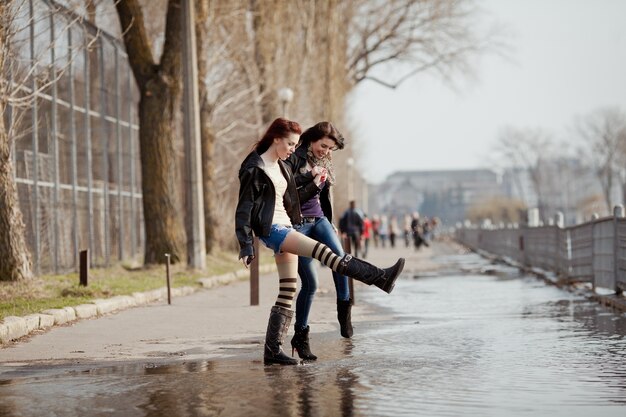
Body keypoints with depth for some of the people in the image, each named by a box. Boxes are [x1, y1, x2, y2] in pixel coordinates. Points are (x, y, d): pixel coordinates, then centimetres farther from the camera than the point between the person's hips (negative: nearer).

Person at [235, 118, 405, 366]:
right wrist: (246, 245, -15)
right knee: (321, 251, -23)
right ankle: (380, 278, -33)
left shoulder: (282, 168, 17)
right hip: (270, 229, -9)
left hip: (285, 228, 9)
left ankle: (273, 350, 3)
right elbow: (244, 208, -11)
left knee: (288, 291, 3)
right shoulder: (254, 168, -8)